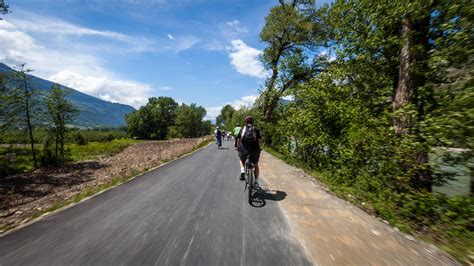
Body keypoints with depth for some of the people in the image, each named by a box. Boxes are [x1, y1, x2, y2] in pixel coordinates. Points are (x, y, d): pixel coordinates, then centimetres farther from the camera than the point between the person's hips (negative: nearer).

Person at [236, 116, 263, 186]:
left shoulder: (242, 129, 7)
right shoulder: (256, 129, 5)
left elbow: (239, 140, 4)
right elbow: (260, 140, -3)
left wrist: (238, 147, 20)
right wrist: (259, 148, 12)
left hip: (244, 151, 0)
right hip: (254, 151, 0)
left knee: (242, 160, 31)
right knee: (256, 165, 22)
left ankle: (242, 171, 6)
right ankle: (256, 181, 22)